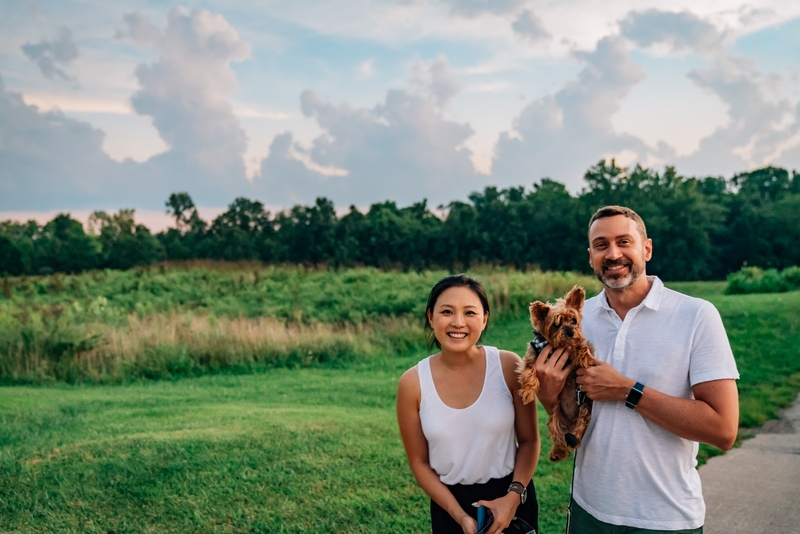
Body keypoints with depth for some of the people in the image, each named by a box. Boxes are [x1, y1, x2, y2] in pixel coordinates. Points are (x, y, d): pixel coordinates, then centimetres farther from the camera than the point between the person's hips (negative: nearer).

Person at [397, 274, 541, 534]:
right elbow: (419, 462, -4)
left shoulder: (509, 367, -14)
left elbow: (529, 440, -4)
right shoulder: (413, 383, -13)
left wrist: (514, 495, -16)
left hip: (510, 498, 0)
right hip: (450, 503, 0)